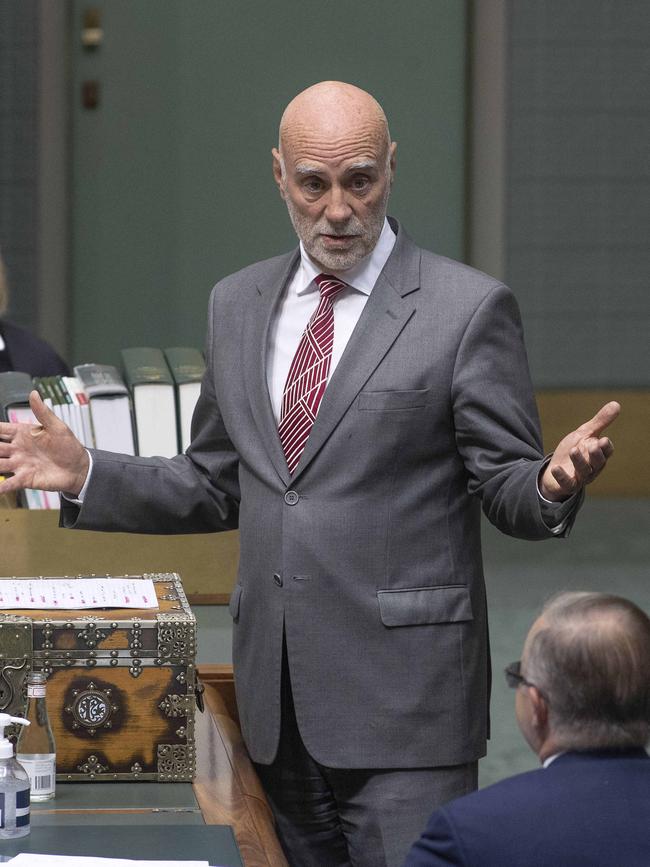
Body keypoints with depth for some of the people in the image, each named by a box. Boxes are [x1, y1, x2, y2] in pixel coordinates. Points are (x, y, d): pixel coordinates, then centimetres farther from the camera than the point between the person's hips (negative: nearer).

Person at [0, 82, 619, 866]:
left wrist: (553, 485, -26)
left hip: (403, 700, -5)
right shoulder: (237, 305, 13)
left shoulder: (467, 309, -4)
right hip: (277, 701, 5)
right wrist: (85, 475, 7)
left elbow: (508, 493, -4)